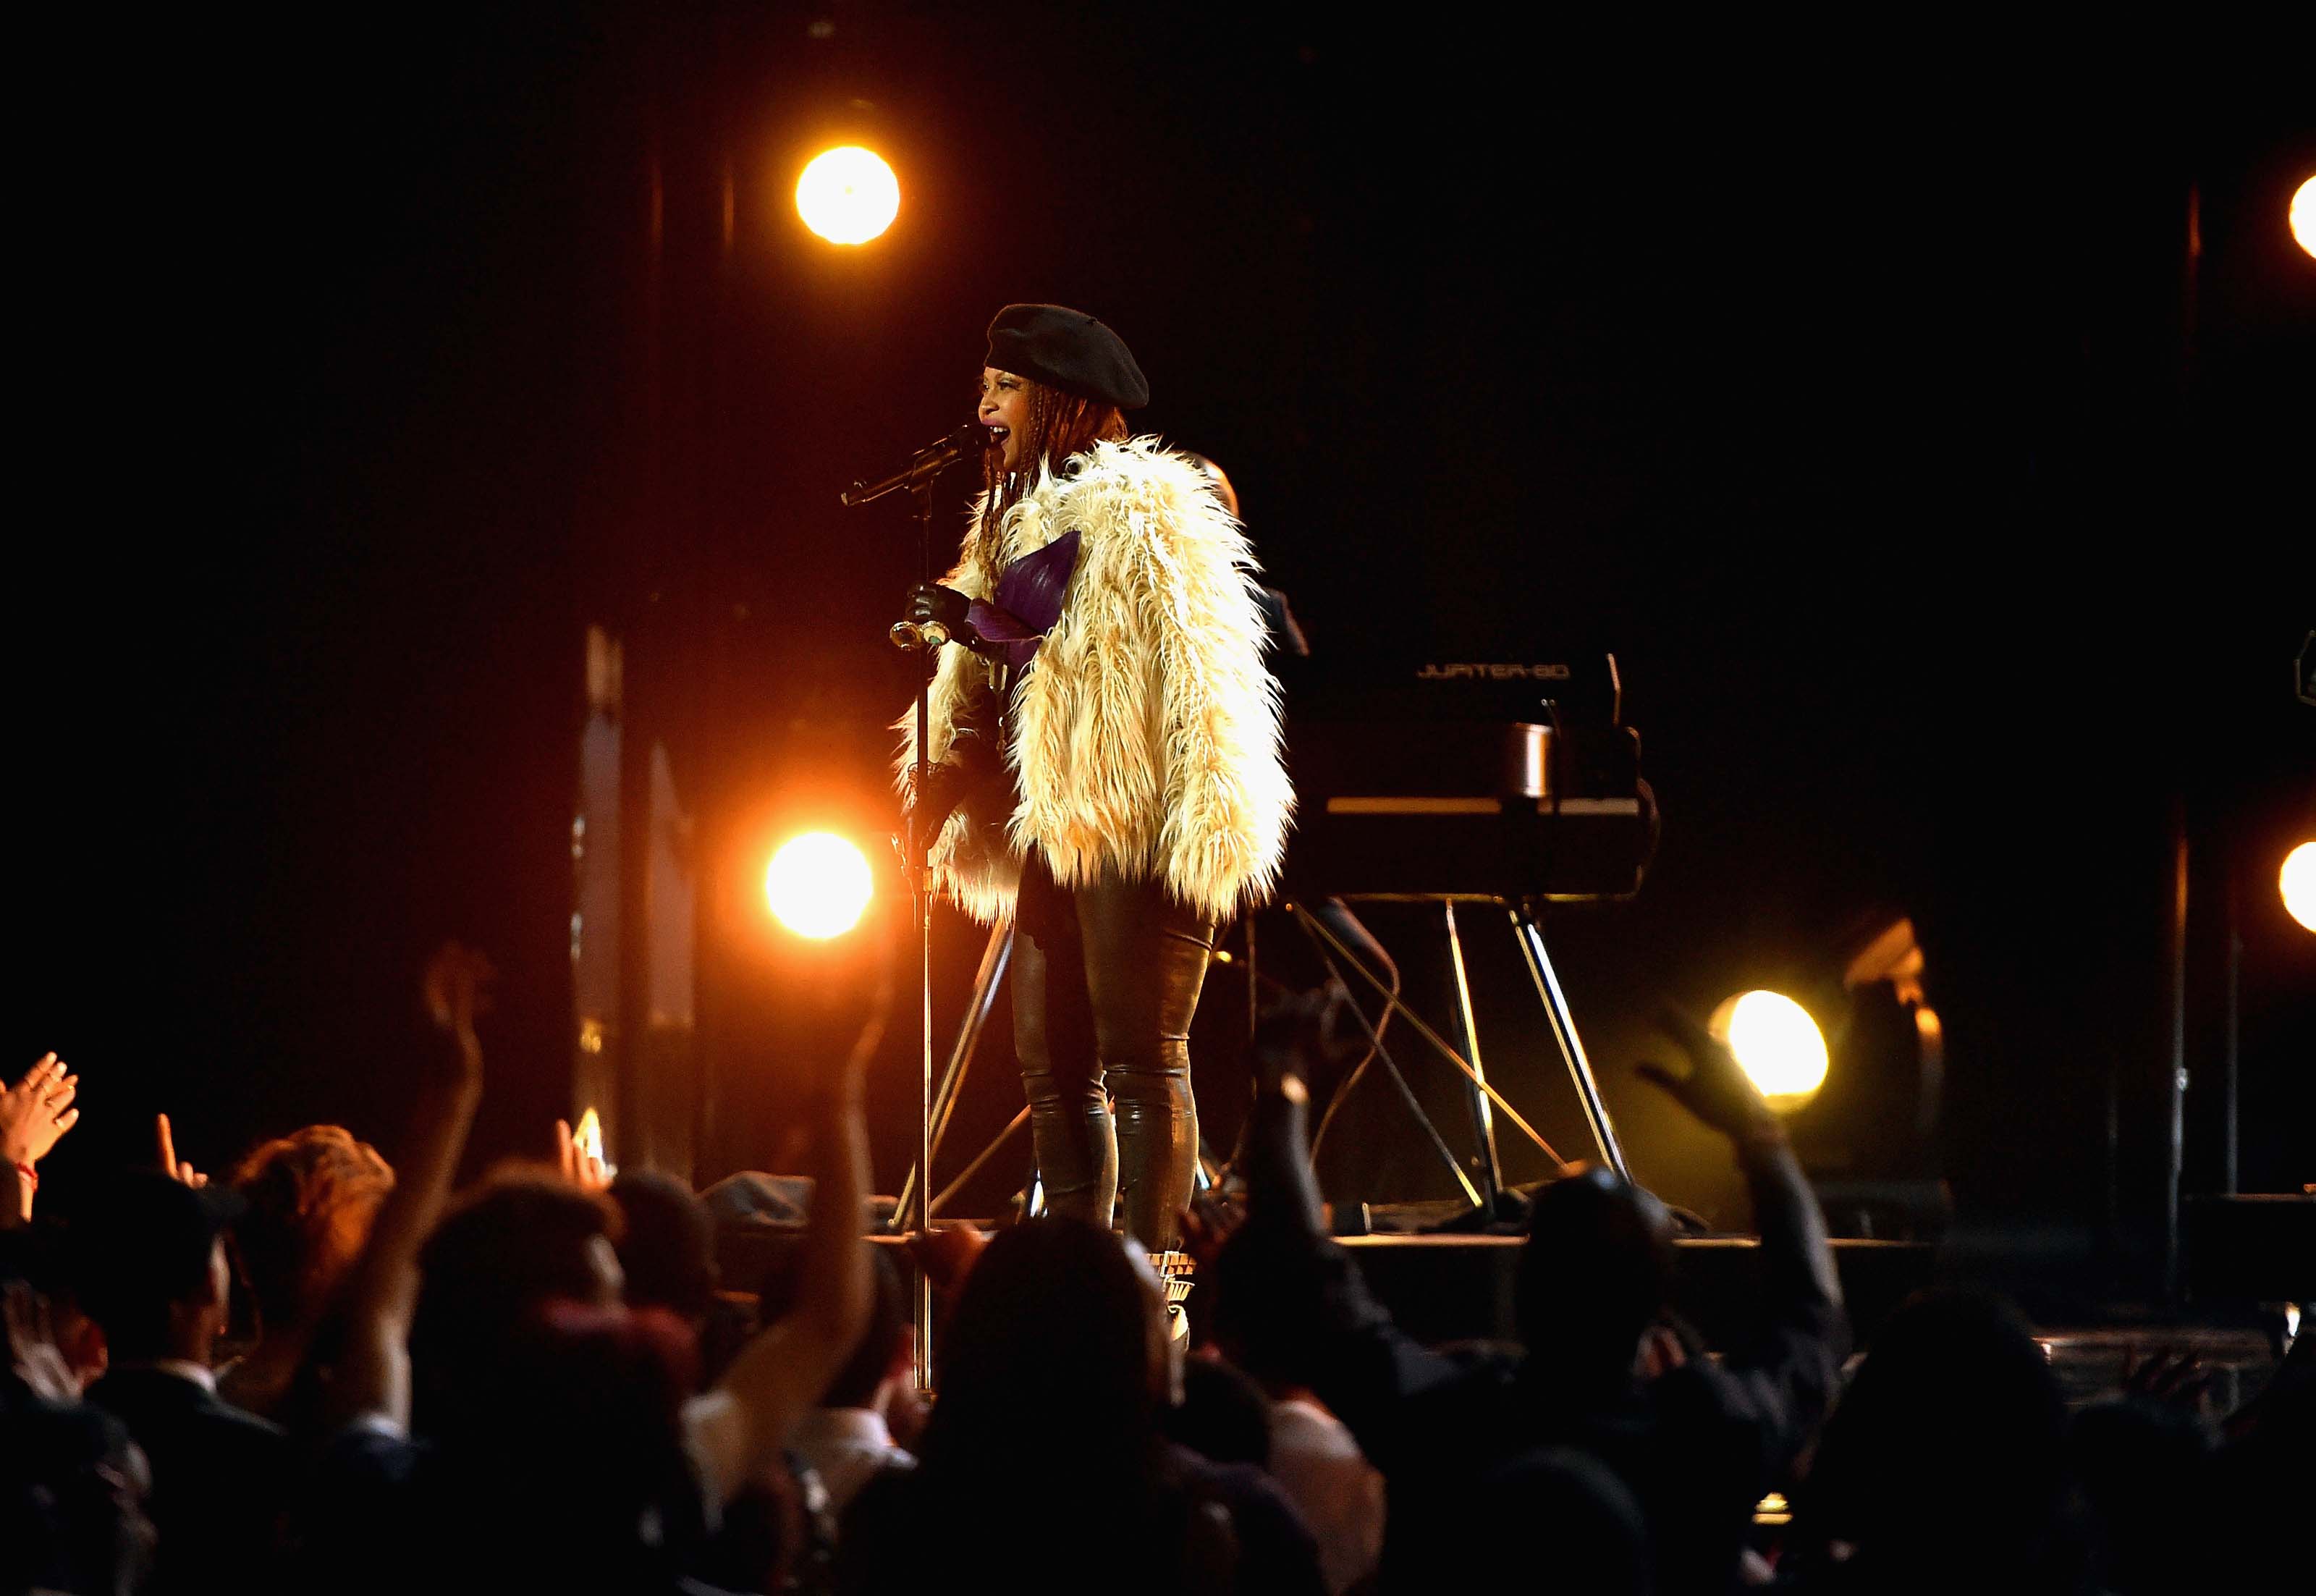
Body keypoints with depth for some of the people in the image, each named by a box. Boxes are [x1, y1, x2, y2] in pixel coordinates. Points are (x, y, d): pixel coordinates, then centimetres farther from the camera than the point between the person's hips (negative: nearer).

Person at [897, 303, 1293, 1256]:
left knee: (1141, 1065, -10)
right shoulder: (1017, 520, 21)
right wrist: (940, 781, 7)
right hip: (1055, 832, 9)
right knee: (1052, 1068, 6)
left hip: (1133, 821, -9)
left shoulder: (1140, 508, -5)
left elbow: (1187, 670, -14)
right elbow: (982, 694, 22)